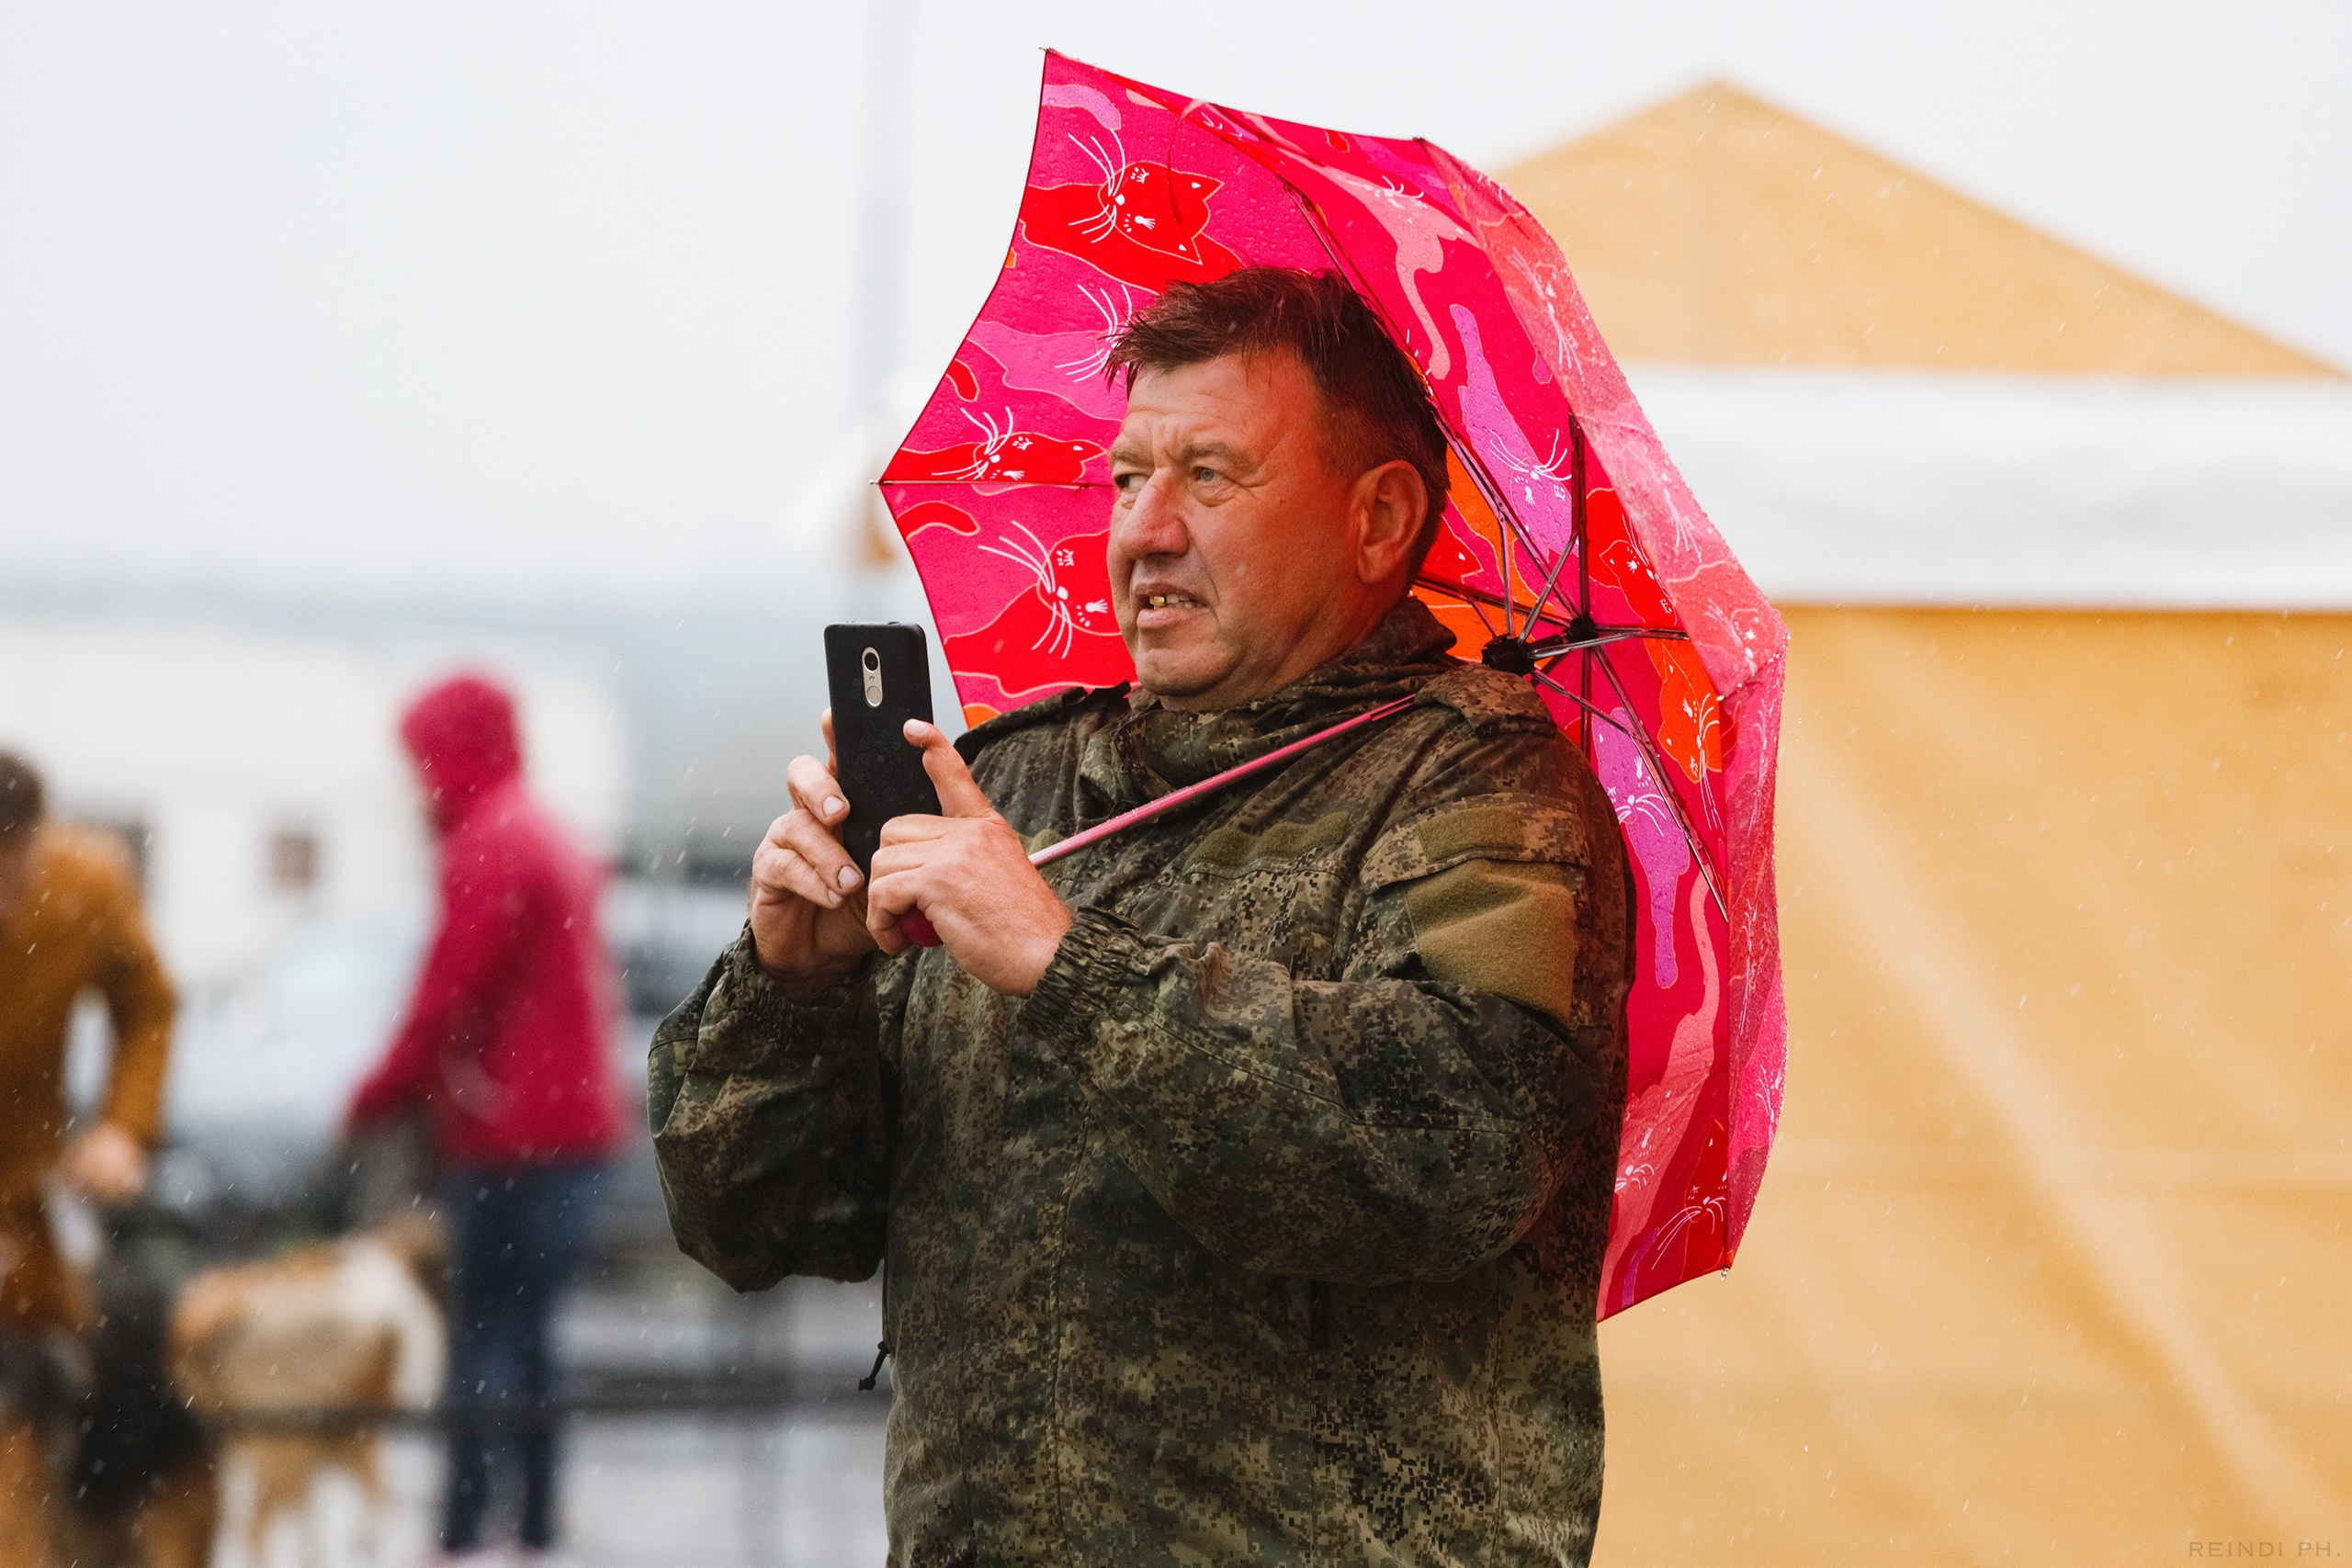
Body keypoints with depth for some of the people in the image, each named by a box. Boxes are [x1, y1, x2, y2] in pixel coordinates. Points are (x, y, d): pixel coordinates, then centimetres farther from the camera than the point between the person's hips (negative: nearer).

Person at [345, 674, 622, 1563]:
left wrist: (379, 1099, -4)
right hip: (571, 1122, 10)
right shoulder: (549, 839, 18)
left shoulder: (487, 847, -12)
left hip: (511, 1134, -10)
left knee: (485, 1333, -10)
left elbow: (449, 995, -16)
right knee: (526, 1330, 12)